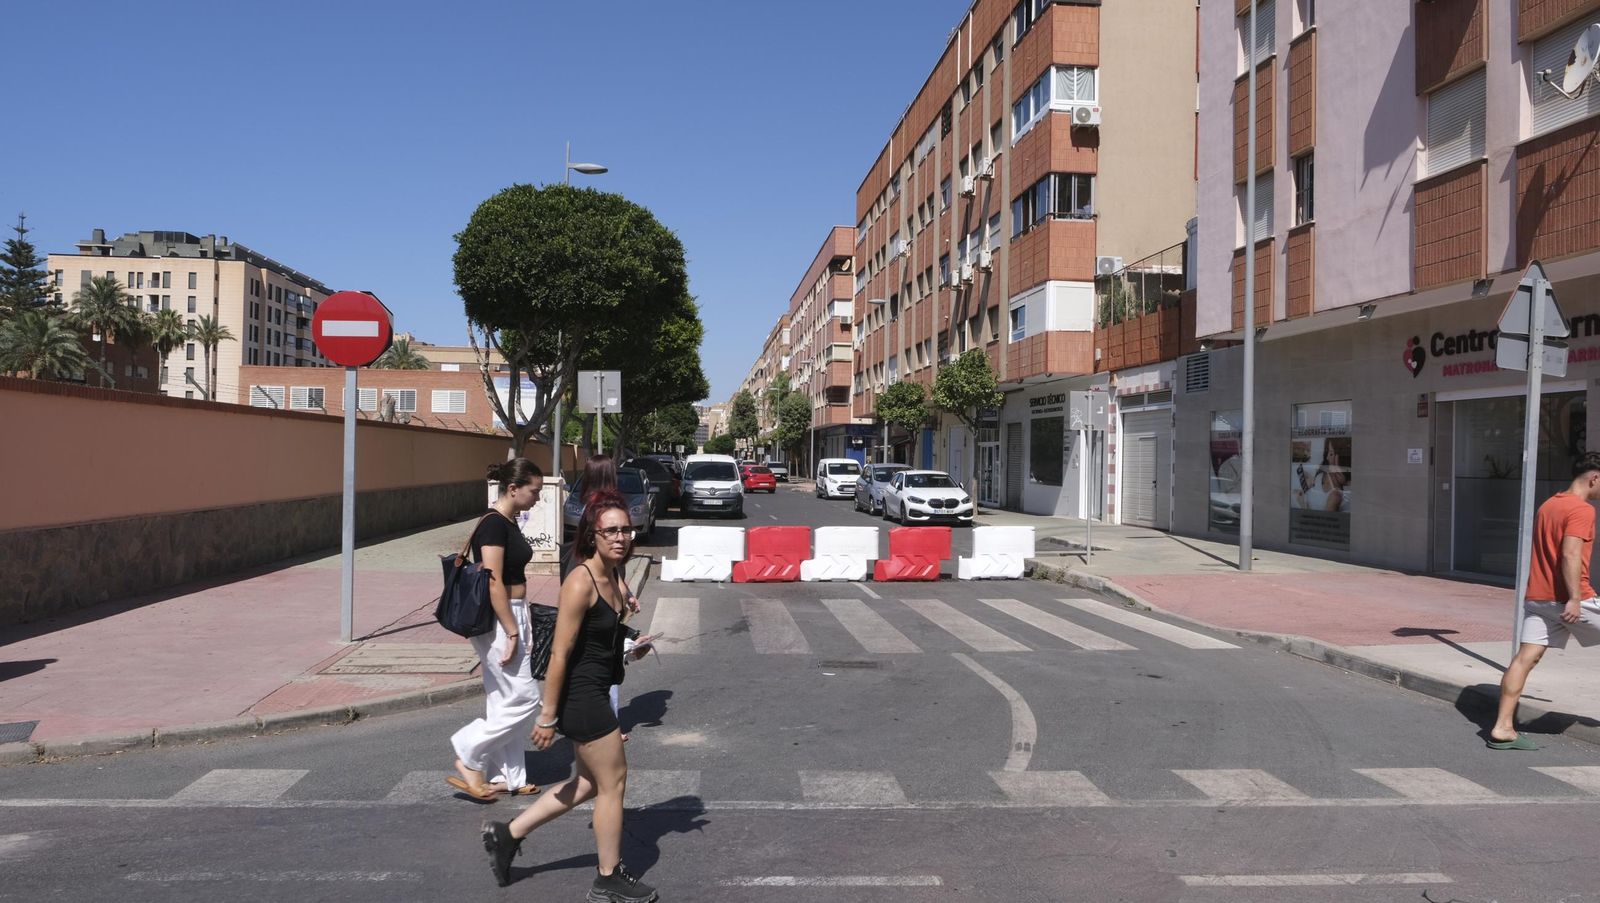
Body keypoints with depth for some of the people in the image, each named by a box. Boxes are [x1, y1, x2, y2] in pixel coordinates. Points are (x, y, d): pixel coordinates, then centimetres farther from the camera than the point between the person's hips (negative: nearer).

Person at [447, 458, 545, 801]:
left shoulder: (509, 523, 11)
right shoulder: (493, 524, -18)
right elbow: (493, 583, -22)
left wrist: (522, 627, 22)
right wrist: (512, 633, -21)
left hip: (513, 615, 10)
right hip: (496, 620, -10)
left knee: (505, 701, 13)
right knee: (523, 699, -4)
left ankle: (507, 776, 21)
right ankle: (469, 757, 8)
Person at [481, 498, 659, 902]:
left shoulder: (612, 580, 6)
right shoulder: (581, 583, -21)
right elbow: (560, 653, -21)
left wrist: (632, 646, 8)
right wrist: (548, 715, -19)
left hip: (593, 694, 10)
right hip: (580, 695, -10)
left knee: (589, 782, 20)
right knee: (613, 781, 4)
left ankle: (508, 833, 29)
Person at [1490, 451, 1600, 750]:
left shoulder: (1548, 504, 18)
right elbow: (1570, 553, -21)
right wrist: (1575, 598, -23)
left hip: (1537, 597, 8)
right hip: (1569, 599, -8)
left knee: (1526, 657, 1)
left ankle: (1502, 728, -3)